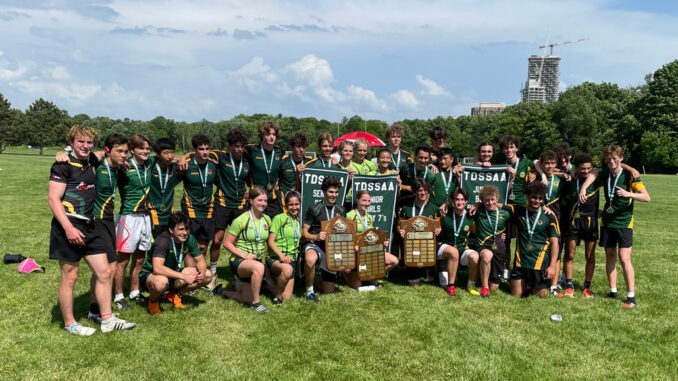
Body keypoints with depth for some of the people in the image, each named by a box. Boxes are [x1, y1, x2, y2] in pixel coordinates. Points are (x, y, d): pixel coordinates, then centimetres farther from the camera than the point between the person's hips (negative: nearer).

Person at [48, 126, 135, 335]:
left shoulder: (91, 160, 12)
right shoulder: (63, 165, -8)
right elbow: (53, 198, -14)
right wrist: (68, 228, -23)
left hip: (89, 226, 7)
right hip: (68, 226, -7)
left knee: (104, 272, 7)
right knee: (70, 276, 3)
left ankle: (107, 320, 16)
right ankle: (69, 324, 17)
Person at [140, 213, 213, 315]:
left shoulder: (189, 239, -9)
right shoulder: (163, 241, -29)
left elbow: (201, 261, 1)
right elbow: (157, 268, -41)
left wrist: (202, 273, -23)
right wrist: (184, 277, -40)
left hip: (173, 274, 6)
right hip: (149, 275, -6)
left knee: (207, 275, -7)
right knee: (161, 282, -43)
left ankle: (175, 295, 10)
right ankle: (153, 301, -6)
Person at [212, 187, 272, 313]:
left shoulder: (267, 220, 5)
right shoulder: (241, 220, -13)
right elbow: (227, 243, -11)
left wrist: (265, 258, 8)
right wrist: (245, 256, -19)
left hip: (257, 260, 6)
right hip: (239, 260, -6)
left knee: (246, 299, 7)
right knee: (258, 267, -40)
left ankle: (221, 291, 35)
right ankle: (256, 303, -22)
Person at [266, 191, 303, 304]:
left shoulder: (299, 221, 14)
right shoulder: (279, 218, -3)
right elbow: (271, 241, -9)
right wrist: (281, 256, -22)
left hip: (291, 260, 5)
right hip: (275, 258, -5)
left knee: (287, 297, -5)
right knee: (287, 269, -39)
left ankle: (277, 285, 28)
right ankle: (277, 296, -15)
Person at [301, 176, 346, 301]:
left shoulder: (341, 210, 8)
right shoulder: (314, 209, -8)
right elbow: (304, 232, -8)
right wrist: (316, 237, -27)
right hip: (314, 245, -5)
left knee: (329, 291, 7)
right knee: (310, 259, -43)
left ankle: (312, 278, 39)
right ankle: (309, 290, -18)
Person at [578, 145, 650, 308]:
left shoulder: (629, 175, -9)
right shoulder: (605, 174, 3)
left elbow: (647, 197, -11)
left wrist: (629, 194, -28)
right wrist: (583, 189, -4)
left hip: (624, 222, -5)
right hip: (607, 221, 5)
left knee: (624, 258, -11)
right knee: (610, 256, 9)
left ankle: (631, 296, -3)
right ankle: (613, 291, 20)